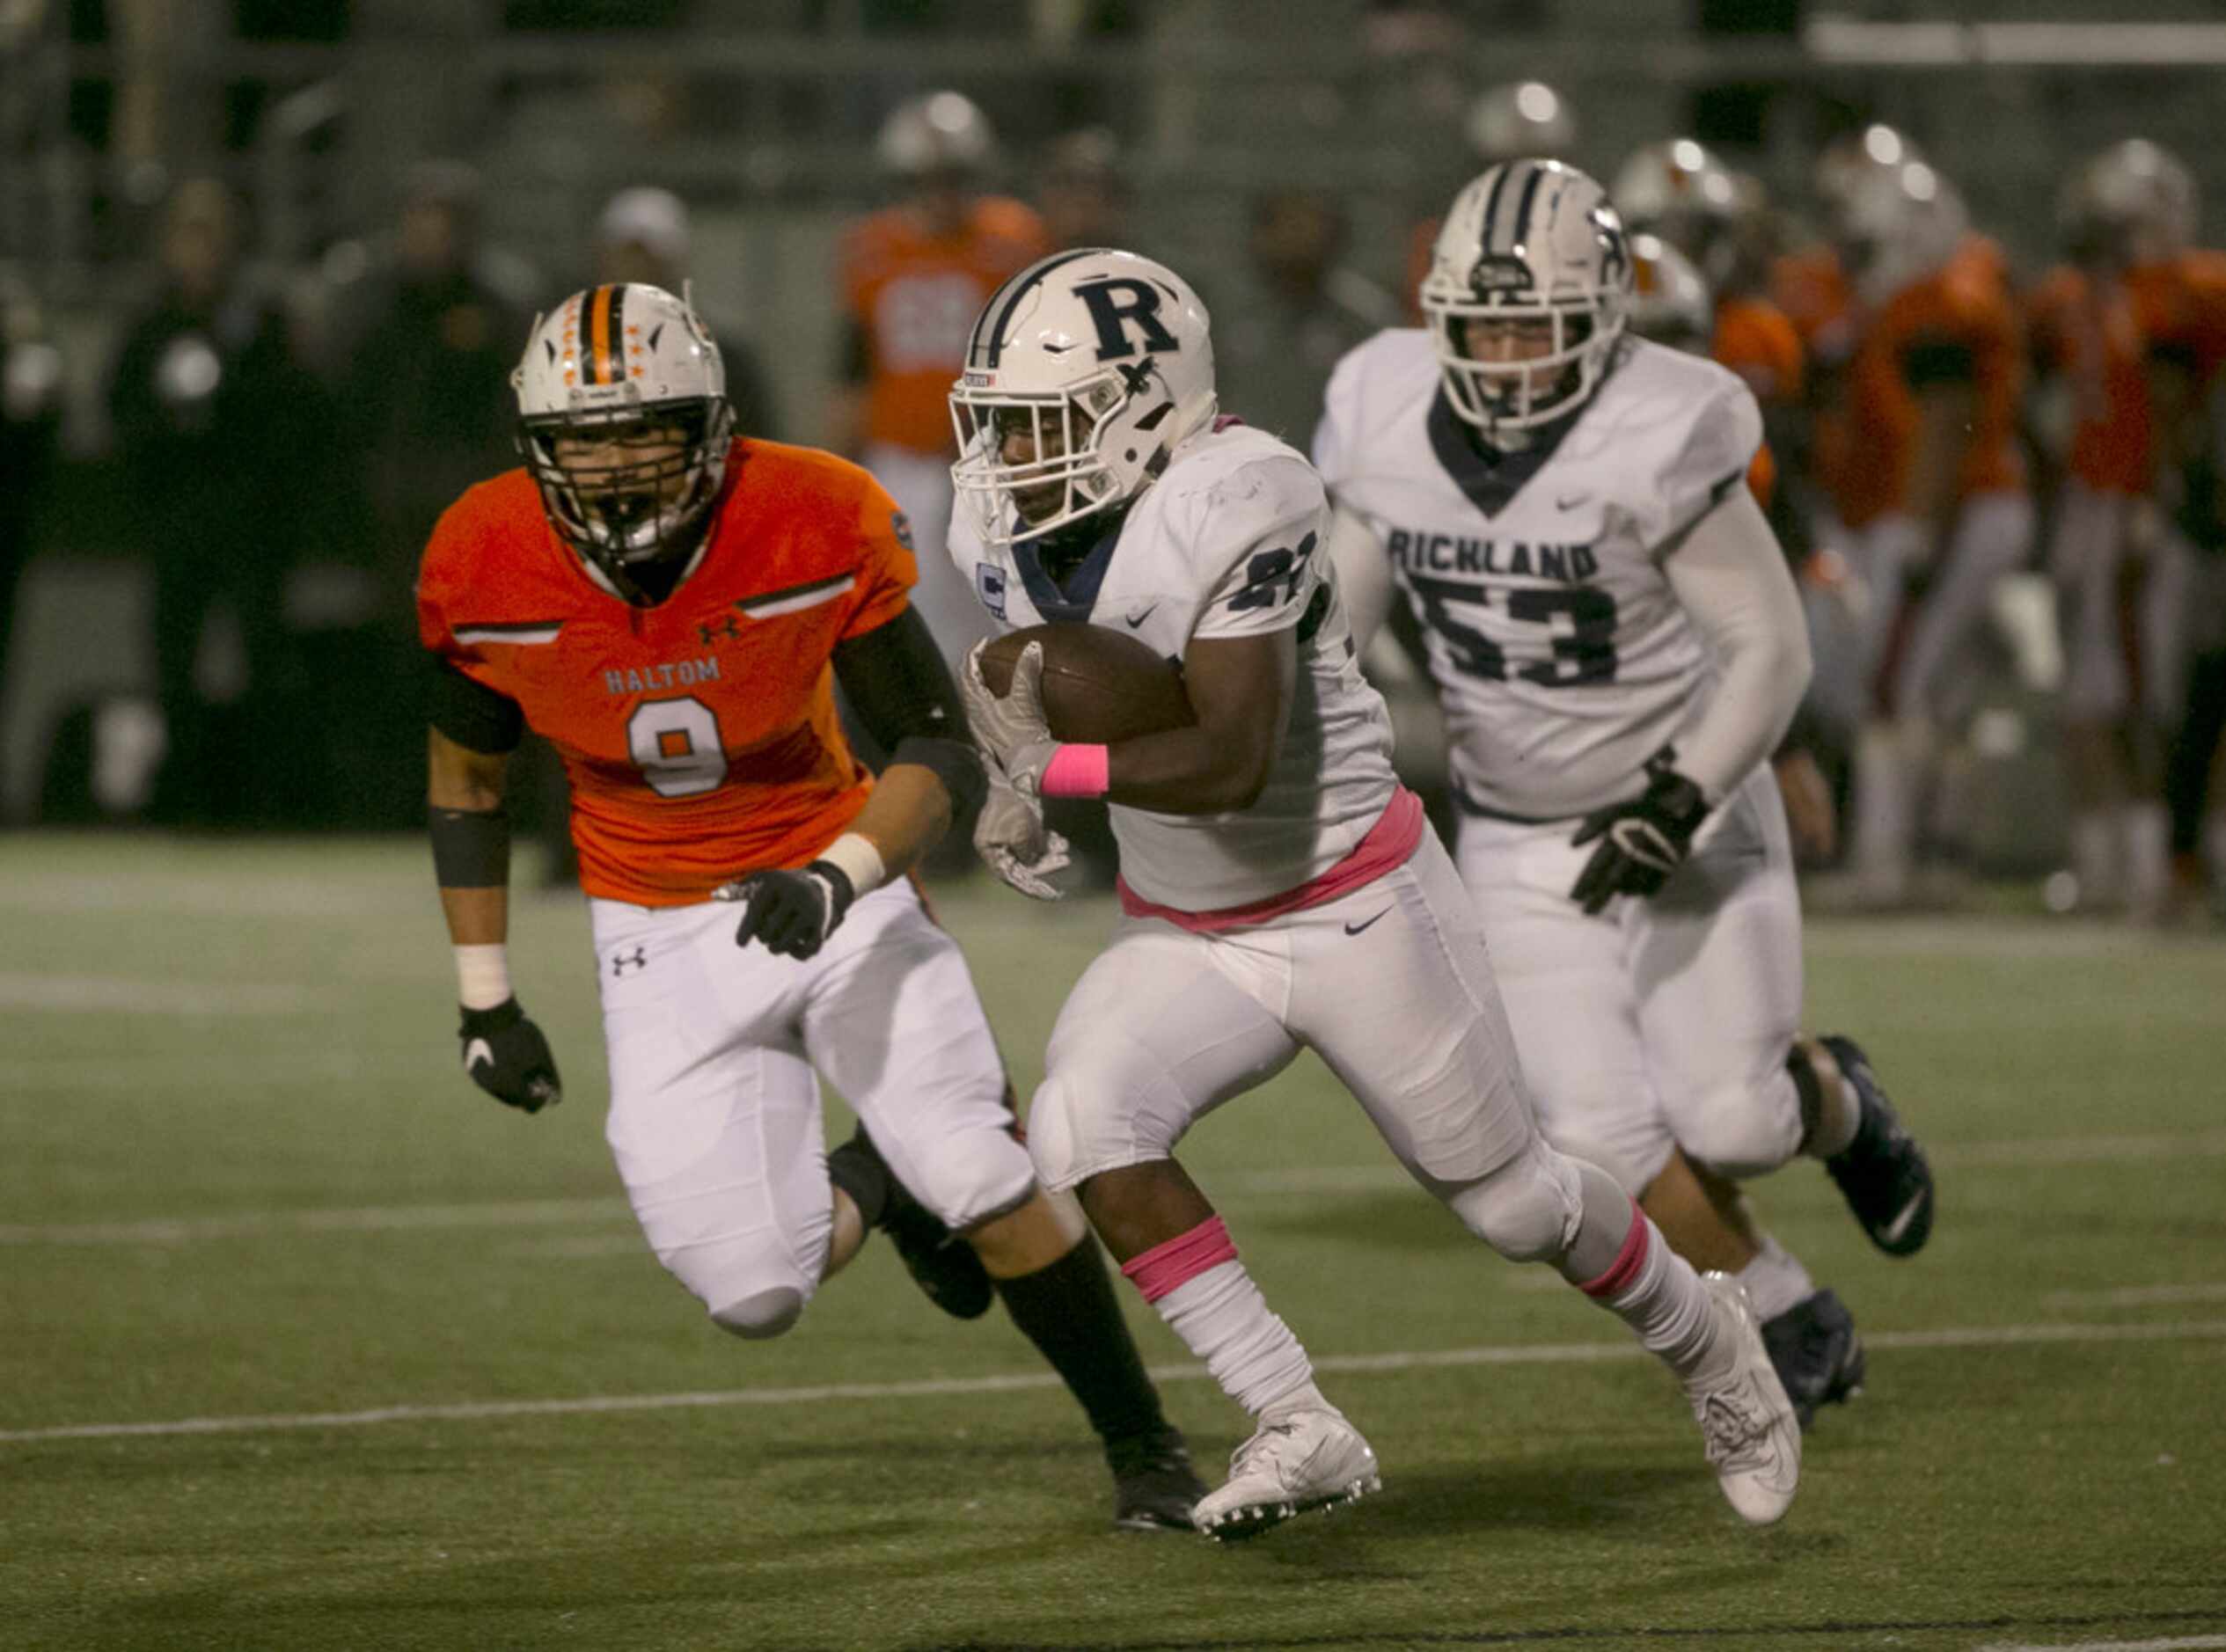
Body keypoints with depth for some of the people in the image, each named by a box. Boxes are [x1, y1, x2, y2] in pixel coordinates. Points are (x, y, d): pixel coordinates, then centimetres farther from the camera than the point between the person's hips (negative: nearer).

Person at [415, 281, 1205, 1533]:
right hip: (663, 938, 1)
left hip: (836, 884, -1)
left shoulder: (816, 528, -21)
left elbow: (943, 750, -14)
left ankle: (1144, 1446, 10)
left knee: (983, 1183, -15)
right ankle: (873, 1187, 27)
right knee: (757, 1296, -9)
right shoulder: (491, 569, -15)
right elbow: (466, 778, 3)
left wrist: (841, 878, -32)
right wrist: (486, 1000, 4)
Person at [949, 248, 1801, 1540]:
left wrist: (1049, 769, -29)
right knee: (1083, 1126, -22)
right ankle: (1301, 1431, -18)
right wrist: (1017, 790, -3)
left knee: (1509, 1196, 9)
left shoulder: (1234, 504, -28)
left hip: (1357, 910, -6)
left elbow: (1232, 764, -34)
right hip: (1185, 939, 6)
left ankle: (1699, 1336, 41)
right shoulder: (1008, 528, -6)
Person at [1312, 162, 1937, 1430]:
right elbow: (1341, 609, 7)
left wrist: (1679, 802, -27)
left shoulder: (1656, 442, -23)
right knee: (1602, 1135, -7)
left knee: (1727, 1118, -10)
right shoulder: (1390, 423, -9)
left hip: (1687, 817, -3)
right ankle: (1791, 1320, 17)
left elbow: (1771, 649, -18)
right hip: (1521, 840, 3)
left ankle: (1835, 1105, 29)